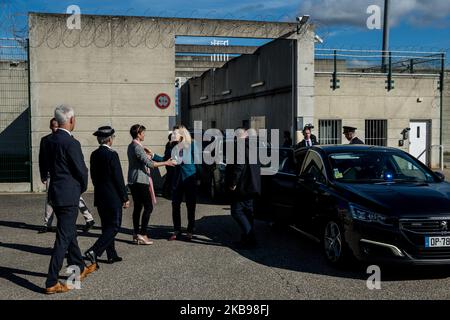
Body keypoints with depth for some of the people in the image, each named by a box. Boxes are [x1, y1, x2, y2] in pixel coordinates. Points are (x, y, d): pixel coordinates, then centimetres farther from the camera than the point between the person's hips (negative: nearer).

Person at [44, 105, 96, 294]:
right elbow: (81, 171, -14)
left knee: (70, 232, 21)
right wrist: (82, 187, 8)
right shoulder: (71, 143, -19)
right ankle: (51, 283, 0)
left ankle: (78, 268, 36)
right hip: (68, 195, -9)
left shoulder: (50, 141, 6)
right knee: (63, 238, -3)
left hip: (55, 193, 9)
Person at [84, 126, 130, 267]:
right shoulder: (112, 155, -16)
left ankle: (112, 255, 21)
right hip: (113, 197, -8)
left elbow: (93, 176, 13)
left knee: (107, 226, 15)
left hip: (99, 196, 8)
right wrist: (125, 198, -9)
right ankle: (94, 251, -13)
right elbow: (118, 178, -16)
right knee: (114, 226, -1)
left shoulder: (94, 155, 7)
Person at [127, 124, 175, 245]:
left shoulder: (131, 146, 15)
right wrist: (165, 163, -12)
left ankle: (136, 234, 13)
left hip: (133, 181, 10)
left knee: (137, 207, 11)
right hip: (140, 181, -10)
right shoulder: (137, 147, -15)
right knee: (148, 207, -6)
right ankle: (142, 234, -9)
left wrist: (148, 154, 17)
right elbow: (149, 164, -20)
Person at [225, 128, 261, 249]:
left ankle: (250, 238, -9)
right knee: (247, 211, 16)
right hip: (251, 186, 10)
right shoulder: (251, 147, 15)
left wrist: (233, 183, -20)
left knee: (237, 211, -5)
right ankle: (248, 238, 21)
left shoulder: (239, 147, -15)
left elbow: (238, 166, -25)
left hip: (242, 187, -10)